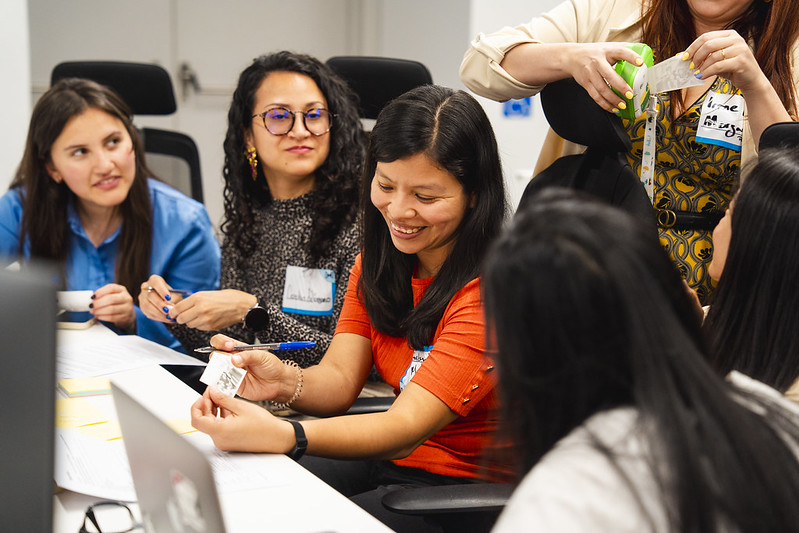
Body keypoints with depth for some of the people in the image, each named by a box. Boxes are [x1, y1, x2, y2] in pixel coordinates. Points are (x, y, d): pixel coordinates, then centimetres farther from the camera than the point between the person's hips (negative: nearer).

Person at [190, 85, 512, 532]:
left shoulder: (490, 291, -21)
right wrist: (285, 382, -26)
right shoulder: (378, 260, 5)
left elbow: (405, 428, -29)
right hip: (386, 461, 7)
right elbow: (339, 378, -3)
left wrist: (281, 436, -43)